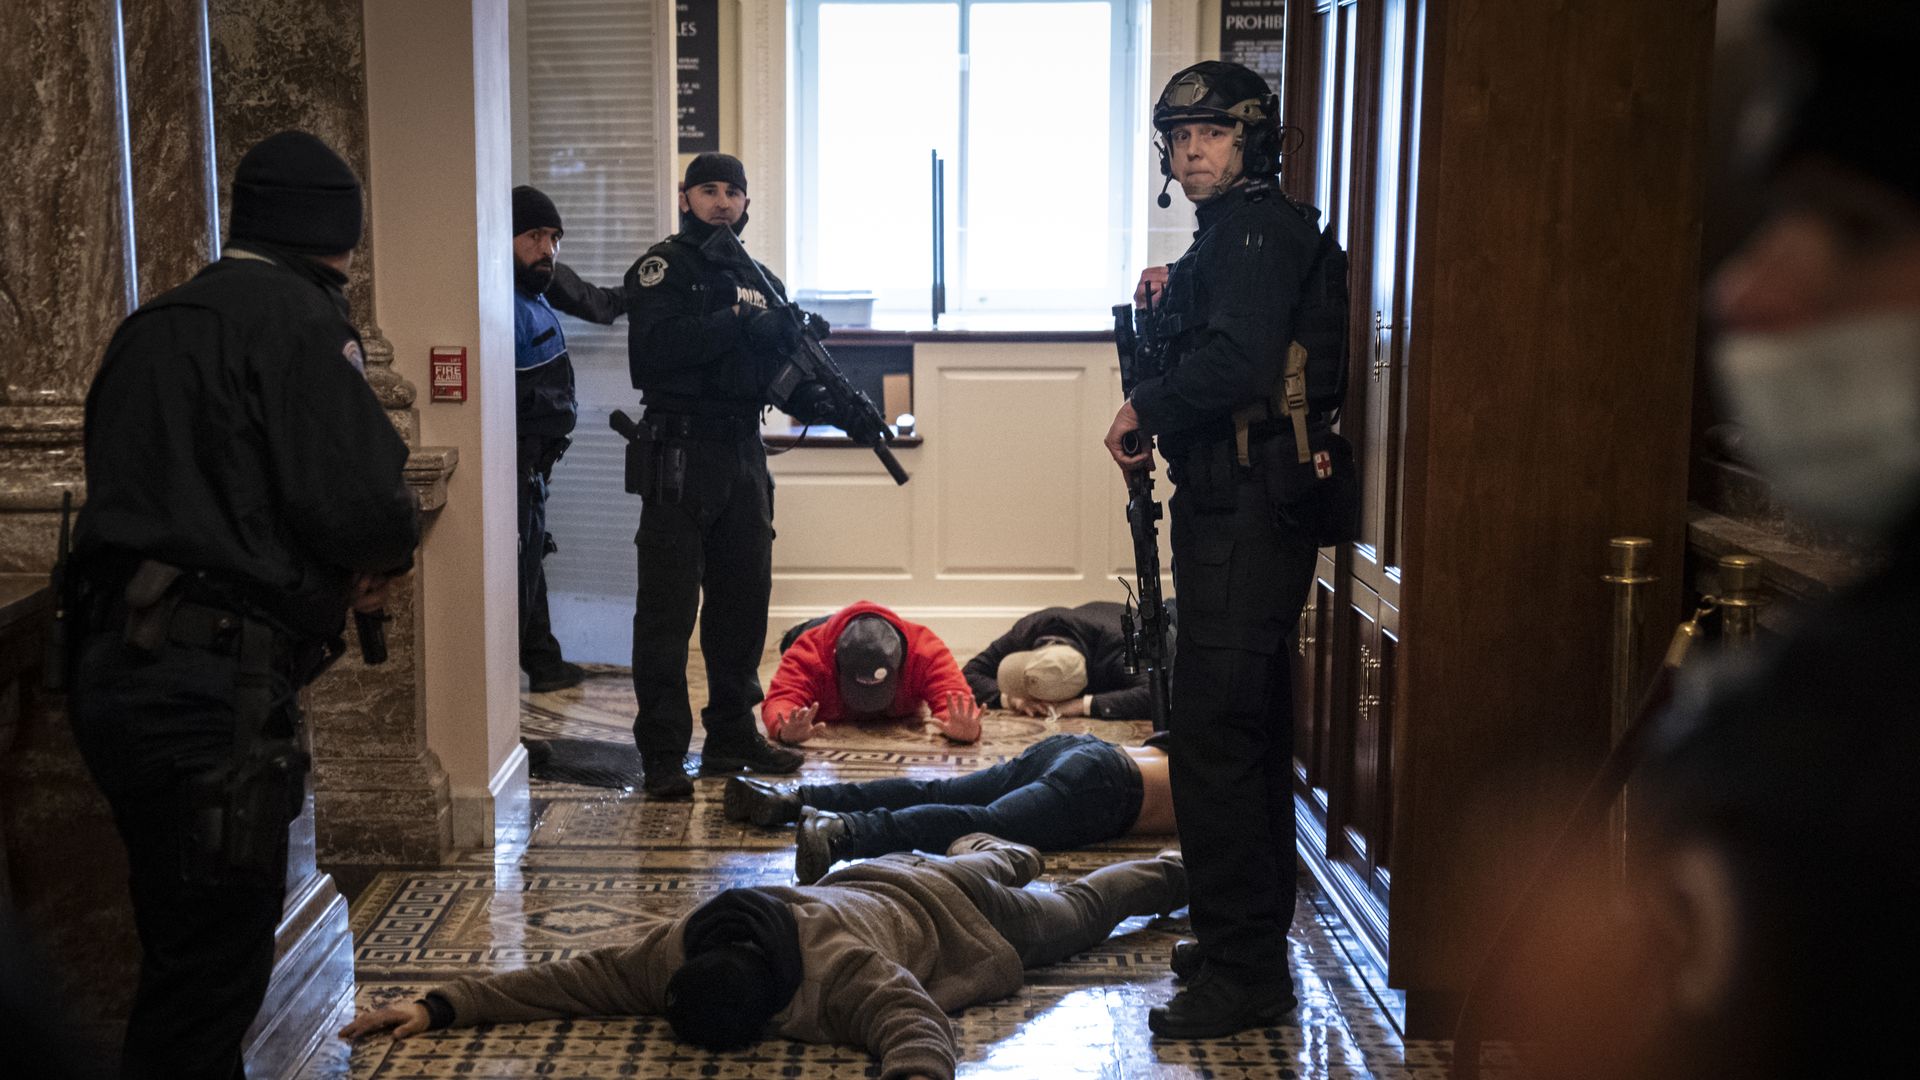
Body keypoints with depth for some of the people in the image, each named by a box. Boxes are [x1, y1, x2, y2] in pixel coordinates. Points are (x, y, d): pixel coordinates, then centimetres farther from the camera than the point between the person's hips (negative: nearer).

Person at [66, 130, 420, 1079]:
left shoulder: (152, 325, 18)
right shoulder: (299, 317, -8)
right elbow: (361, 502, -19)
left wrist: (342, 568, 15)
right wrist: (389, 551, 5)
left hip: (114, 670, 9)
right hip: (214, 685, -9)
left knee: (183, 953, 20)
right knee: (211, 975, -2)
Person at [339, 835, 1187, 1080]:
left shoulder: (847, 972, -49)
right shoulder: (679, 950, -33)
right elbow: (578, 977, -33)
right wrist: (443, 1006, -42)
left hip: (942, 909, -4)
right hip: (863, 882, 4)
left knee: (1076, 913, 25)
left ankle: (1172, 868, 51)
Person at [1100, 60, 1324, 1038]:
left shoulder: (1262, 229, -13)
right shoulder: (1231, 232, 19)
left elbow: (1236, 363, -27)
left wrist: (1142, 406, -14)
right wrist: (1168, 302, 10)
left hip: (1243, 514, -11)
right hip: (1237, 508, 11)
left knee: (1213, 734, -10)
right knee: (1250, 724, 19)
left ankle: (1245, 972, -4)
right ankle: (1259, 930, 33)